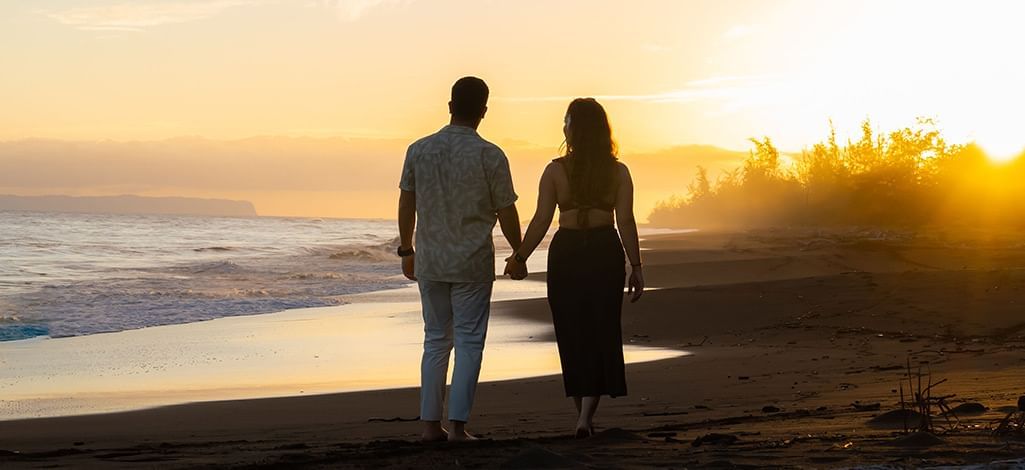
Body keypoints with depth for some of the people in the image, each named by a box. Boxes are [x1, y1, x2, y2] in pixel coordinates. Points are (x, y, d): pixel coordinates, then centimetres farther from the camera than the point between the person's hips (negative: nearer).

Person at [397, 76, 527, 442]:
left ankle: (431, 424, 11)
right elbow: (506, 212, -5)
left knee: (436, 340, 13)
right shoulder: (490, 156, -9)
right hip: (473, 264, -3)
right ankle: (457, 426, -2)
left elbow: (406, 205, 6)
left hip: (429, 262, 3)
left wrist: (406, 251, 18)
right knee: (469, 343, 3)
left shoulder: (419, 150, 0)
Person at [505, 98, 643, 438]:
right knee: (601, 334, 5)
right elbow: (626, 222, -6)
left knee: (573, 336, 11)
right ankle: (586, 417, -7)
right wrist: (636, 267, -1)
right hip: (605, 253, 1)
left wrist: (520, 256, 6)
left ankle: (583, 415, 17)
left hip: (566, 253, 0)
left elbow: (541, 221, -6)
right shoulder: (618, 172, -2)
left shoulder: (556, 170, -5)